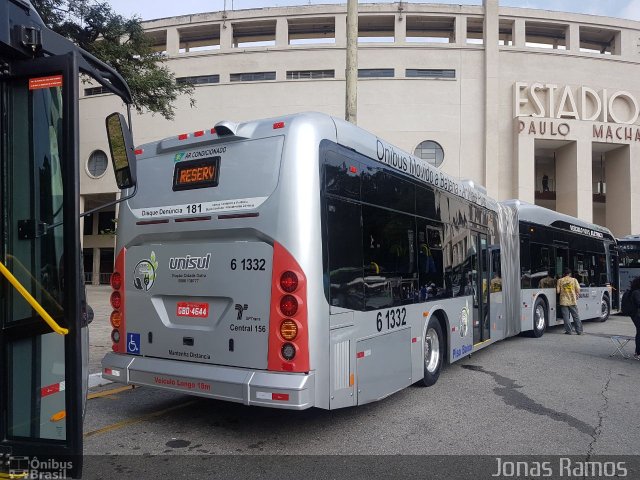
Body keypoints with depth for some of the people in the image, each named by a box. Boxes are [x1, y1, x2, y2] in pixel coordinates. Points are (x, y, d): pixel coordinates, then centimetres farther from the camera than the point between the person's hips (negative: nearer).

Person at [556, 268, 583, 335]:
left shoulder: (560, 280, 0)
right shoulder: (574, 280, 0)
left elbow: (558, 291, -2)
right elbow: (578, 290, -4)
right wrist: (577, 296, 15)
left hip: (564, 301, 0)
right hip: (573, 301, 1)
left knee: (566, 317, 4)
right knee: (576, 316, 8)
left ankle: (568, 331, 5)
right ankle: (579, 331, 11)